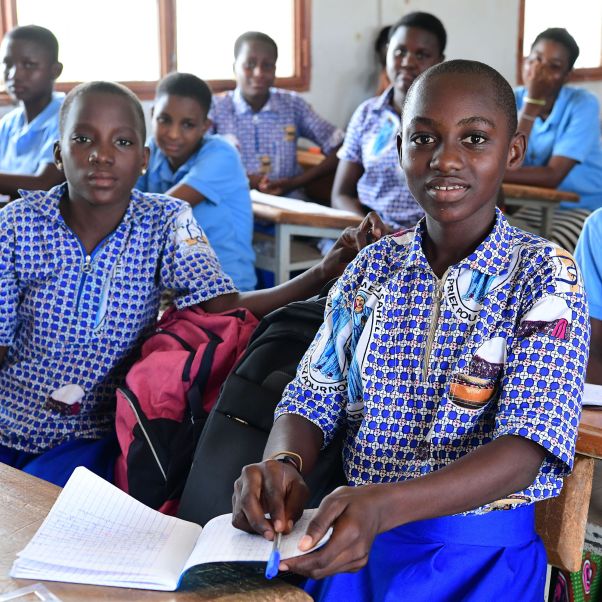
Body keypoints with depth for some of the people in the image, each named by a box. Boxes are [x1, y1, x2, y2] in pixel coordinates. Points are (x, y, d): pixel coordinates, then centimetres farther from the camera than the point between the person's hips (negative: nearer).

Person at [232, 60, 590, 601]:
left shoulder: (545, 277, -7)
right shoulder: (371, 268, 5)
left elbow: (525, 450, -18)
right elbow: (313, 399, 5)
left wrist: (383, 506, -35)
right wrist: (284, 464, -20)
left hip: (479, 556, -3)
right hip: (355, 540, 3)